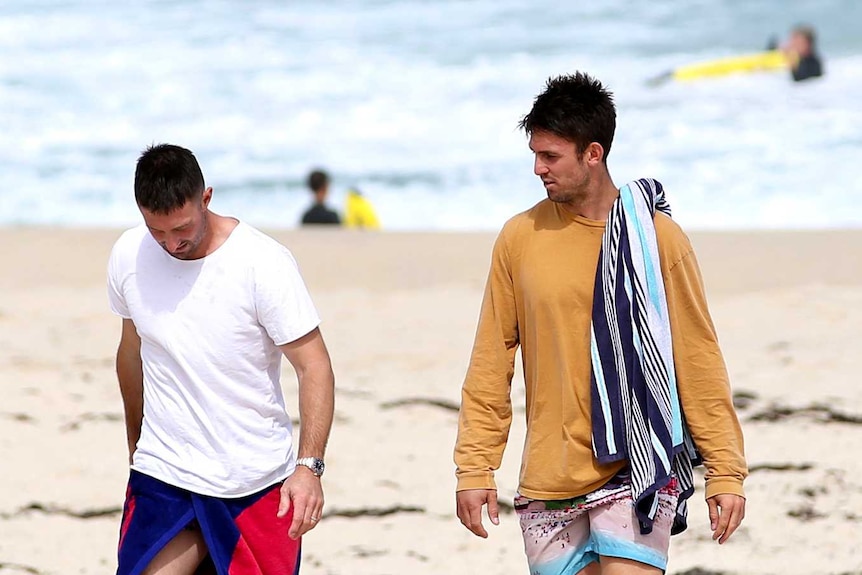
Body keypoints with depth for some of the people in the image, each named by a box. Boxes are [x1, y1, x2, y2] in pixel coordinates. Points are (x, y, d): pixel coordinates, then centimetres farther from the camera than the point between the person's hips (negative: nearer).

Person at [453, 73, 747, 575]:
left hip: (635, 475, -3)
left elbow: (700, 362, 1)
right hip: (548, 477, 3)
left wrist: (726, 471, -1)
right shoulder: (520, 238, 5)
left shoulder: (656, 237, -2)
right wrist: (474, 467, 4)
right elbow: (491, 363, 9)